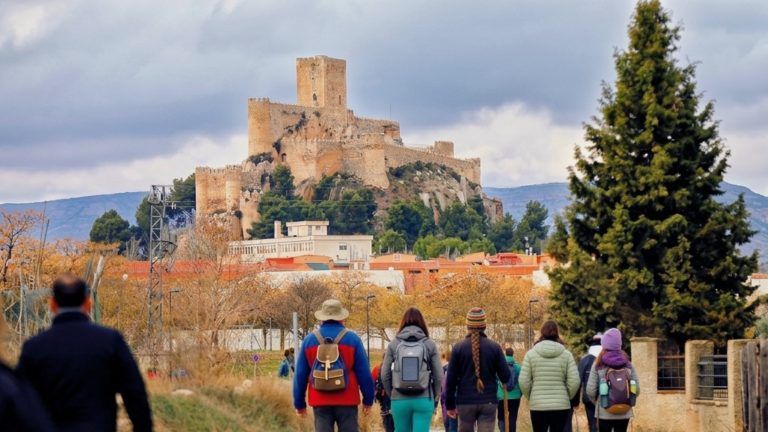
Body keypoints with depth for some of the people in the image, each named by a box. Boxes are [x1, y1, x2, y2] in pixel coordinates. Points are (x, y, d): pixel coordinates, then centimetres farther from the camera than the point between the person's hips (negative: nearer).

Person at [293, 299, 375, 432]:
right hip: (347, 401, -2)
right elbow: (364, 372, -2)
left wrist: (299, 403, 15)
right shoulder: (352, 338, -3)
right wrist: (368, 399, 7)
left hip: (320, 401, 2)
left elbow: (300, 374, 7)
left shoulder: (309, 340, 4)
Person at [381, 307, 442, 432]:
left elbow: (385, 375, 2)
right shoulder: (430, 344, 1)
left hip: (399, 400, 1)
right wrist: (434, 397, 13)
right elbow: (439, 375, 1)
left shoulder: (394, 344, 2)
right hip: (424, 400, -1)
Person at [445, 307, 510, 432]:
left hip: (465, 403, 1)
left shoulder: (458, 348, -1)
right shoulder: (494, 347, -2)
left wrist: (450, 405, 7)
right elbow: (505, 377, -2)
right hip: (488, 402, -1)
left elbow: (451, 380, 0)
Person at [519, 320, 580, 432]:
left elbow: (524, 382, -4)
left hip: (538, 406, 0)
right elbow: (574, 382, -4)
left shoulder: (531, 354, 0)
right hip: (561, 406, 0)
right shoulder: (566, 354, 1)